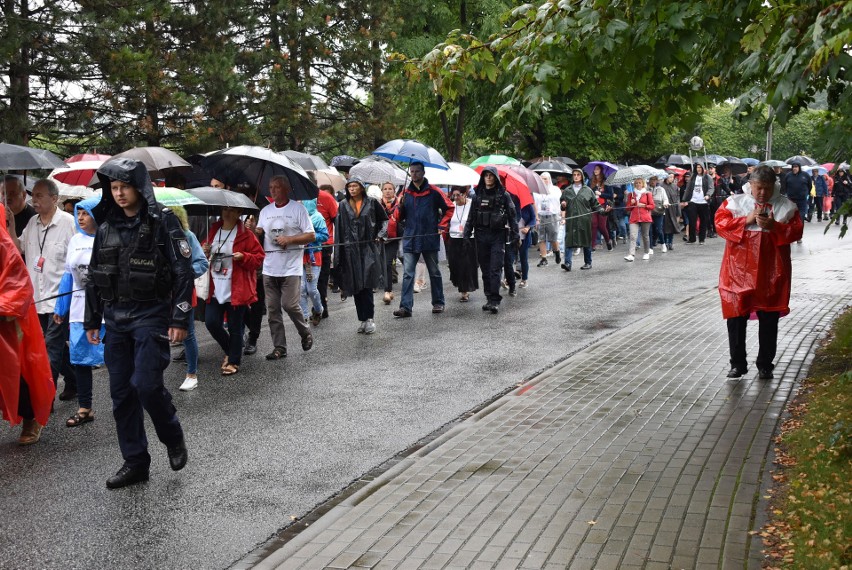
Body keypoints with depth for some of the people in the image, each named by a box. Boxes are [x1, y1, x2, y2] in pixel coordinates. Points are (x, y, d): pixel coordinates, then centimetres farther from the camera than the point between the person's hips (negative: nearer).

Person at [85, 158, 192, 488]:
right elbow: (94, 277, 16)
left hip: (150, 315, -6)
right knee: (121, 393, 6)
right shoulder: (106, 227, 9)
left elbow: (183, 272, -9)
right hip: (115, 318, 6)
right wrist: (91, 320, 14)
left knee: (147, 385, -15)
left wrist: (180, 319, -14)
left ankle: (174, 439, 13)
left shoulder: (162, 222, -7)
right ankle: (135, 462, 17)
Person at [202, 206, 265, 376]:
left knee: (234, 327, 2)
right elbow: (203, 256, 25)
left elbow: (259, 258, -4)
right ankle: (231, 351, 24)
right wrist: (204, 252, 2)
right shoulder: (213, 231, 12)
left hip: (237, 290, -5)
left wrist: (243, 257, -21)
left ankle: (234, 361, 16)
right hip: (215, 290, 5)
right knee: (211, 322, 1)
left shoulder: (246, 234, -4)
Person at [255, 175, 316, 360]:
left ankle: (306, 333, 16)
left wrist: (289, 239, -15)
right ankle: (279, 348, 9)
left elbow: (311, 235, -3)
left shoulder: (298, 209, -1)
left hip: (291, 267, -5)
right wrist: (253, 229, -5)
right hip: (269, 267, 5)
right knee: (272, 309, 3)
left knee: (290, 305, -11)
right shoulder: (265, 211, 15)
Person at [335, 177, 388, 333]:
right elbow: (339, 229, 8)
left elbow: (384, 219, 13)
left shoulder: (372, 203, 3)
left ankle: (369, 318, -7)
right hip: (351, 250, 3)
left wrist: (381, 234, -4)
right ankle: (364, 319, 11)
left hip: (369, 248, -3)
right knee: (356, 286, 3)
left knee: (366, 284, -12)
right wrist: (338, 254, 3)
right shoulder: (343, 205, 9)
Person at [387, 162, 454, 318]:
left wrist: (442, 225, -4)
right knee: (408, 274, -7)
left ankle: (438, 303, 24)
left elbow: (449, 208, 4)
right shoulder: (406, 193, 7)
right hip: (410, 240, 2)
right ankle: (406, 306, -10)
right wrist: (400, 206, -12)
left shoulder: (434, 192, -2)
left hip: (430, 239, -2)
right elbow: (399, 217, 8)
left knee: (434, 272, 11)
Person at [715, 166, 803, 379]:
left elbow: (796, 231, -1)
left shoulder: (786, 206, 6)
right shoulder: (734, 202, 5)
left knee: (769, 319, 4)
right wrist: (746, 220, -15)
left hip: (771, 272, 0)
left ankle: (765, 365, 15)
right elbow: (720, 222, -5)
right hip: (739, 270, 0)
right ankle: (738, 363, 13)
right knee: (735, 316, 1)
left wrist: (775, 226, -16)